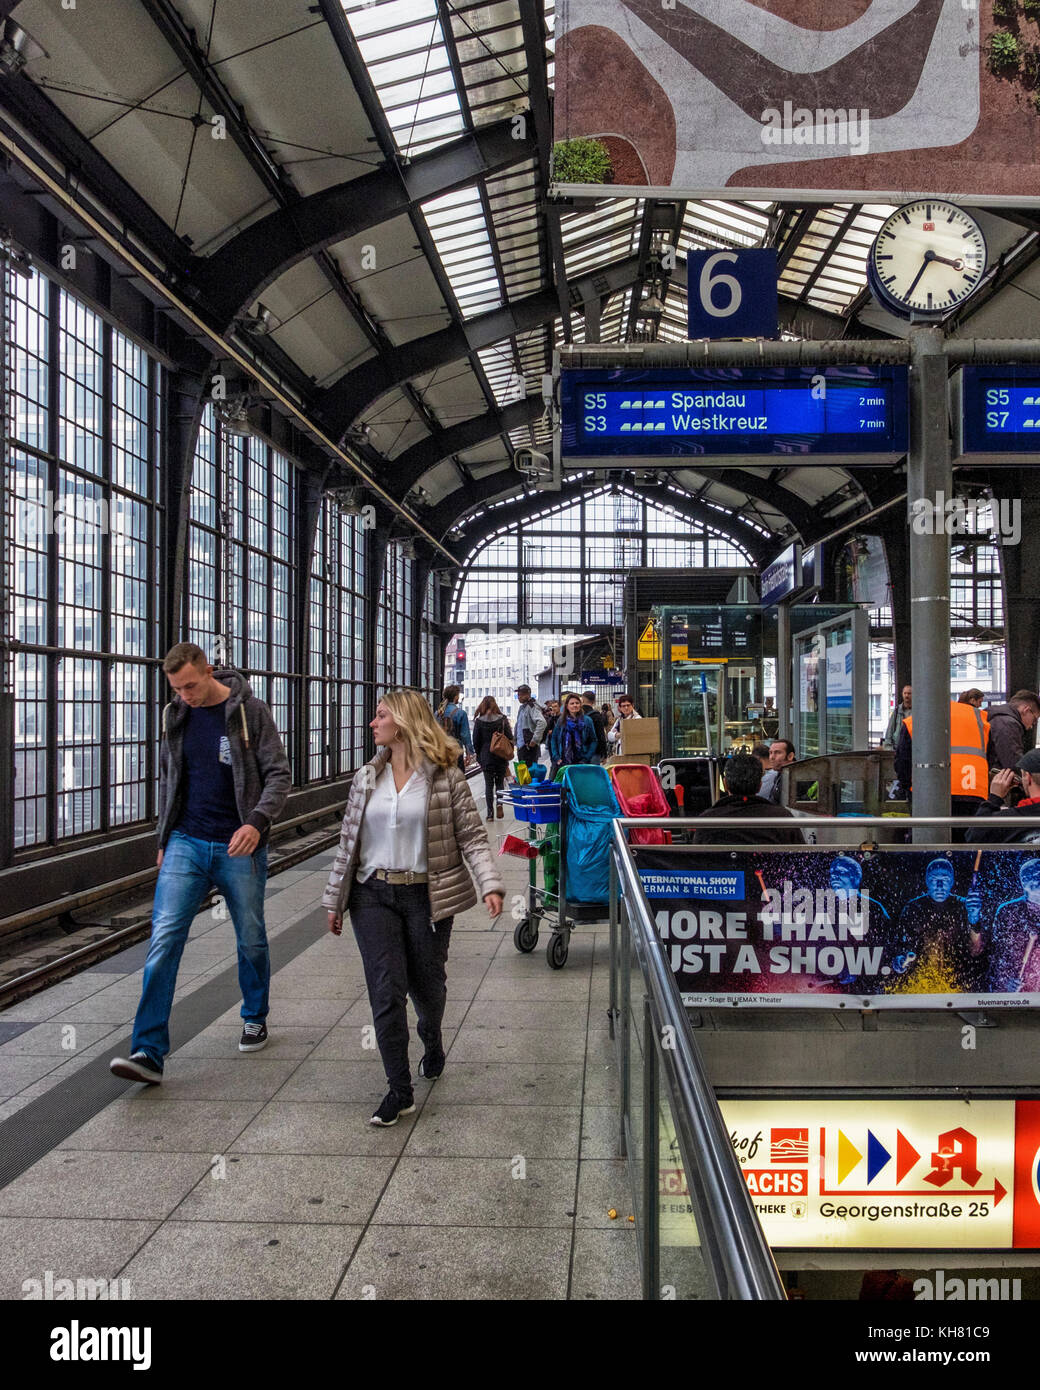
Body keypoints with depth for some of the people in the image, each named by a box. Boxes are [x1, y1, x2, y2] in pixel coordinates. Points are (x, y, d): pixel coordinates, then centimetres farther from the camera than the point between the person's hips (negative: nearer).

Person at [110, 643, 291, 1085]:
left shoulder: (249, 711, -8)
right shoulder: (174, 716, 5)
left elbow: (279, 774, -9)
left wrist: (257, 821, -25)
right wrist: (164, 840, 16)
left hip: (239, 847, -2)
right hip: (186, 844, 3)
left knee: (251, 940, 12)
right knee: (164, 938, -9)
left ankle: (255, 1018, 36)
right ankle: (149, 1052, -7)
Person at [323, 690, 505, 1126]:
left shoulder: (446, 776, -5)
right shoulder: (366, 778, 6)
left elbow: (472, 837, -7)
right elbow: (348, 842, 11)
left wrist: (490, 884, -20)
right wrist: (335, 900, 12)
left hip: (427, 896, -2)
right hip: (373, 896, 2)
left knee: (426, 984, 12)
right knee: (386, 990, -5)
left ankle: (432, 1038, 47)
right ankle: (400, 1091, 5)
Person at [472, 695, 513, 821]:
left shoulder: (479, 721, -4)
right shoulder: (502, 719, -2)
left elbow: (476, 741, -2)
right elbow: (510, 738, -1)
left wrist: (479, 757, 9)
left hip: (486, 757, -1)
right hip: (501, 757, 1)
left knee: (488, 785, 5)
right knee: (500, 782, 13)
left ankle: (490, 813, 1)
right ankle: (500, 803, -12)